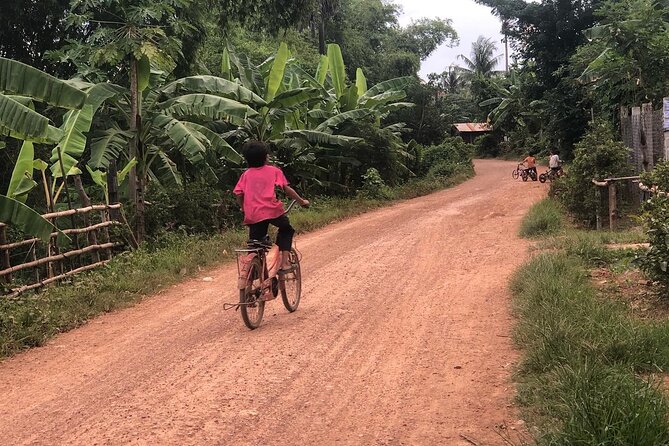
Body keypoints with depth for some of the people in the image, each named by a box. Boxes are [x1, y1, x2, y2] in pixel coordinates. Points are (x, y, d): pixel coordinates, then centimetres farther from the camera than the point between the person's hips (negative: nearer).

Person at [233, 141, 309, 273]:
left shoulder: (246, 174, 13)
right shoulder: (274, 171, 7)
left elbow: (239, 195, 6)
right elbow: (287, 189, 2)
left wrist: (244, 209, 22)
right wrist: (302, 201, 12)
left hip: (253, 215, 2)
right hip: (273, 211, -2)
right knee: (286, 230, 24)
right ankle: (284, 263, 11)